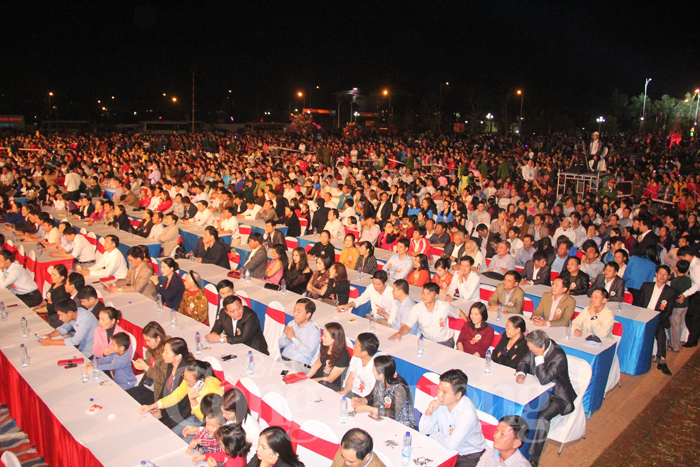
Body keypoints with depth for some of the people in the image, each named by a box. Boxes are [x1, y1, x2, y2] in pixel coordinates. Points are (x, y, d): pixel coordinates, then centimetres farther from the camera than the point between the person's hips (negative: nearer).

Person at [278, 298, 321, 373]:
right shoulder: (292, 324, 13)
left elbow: (308, 353, -17)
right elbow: (280, 344, 15)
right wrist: (287, 338, -8)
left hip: (299, 363, -6)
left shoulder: (314, 330, -7)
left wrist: (293, 338, -14)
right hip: (282, 359, 6)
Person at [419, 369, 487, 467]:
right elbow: (423, 431, -3)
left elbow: (452, 444, -29)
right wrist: (428, 412, -22)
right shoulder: (440, 402, -11)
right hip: (447, 449, 5)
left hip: (470, 457, -5)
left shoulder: (468, 412, -28)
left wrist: (434, 435, -12)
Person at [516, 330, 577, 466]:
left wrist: (539, 356, -34)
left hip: (557, 395, -7)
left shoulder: (558, 356, -30)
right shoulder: (535, 348, -10)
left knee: (542, 417, -30)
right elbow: (524, 362, 5)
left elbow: (544, 379, -36)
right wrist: (520, 373, -17)